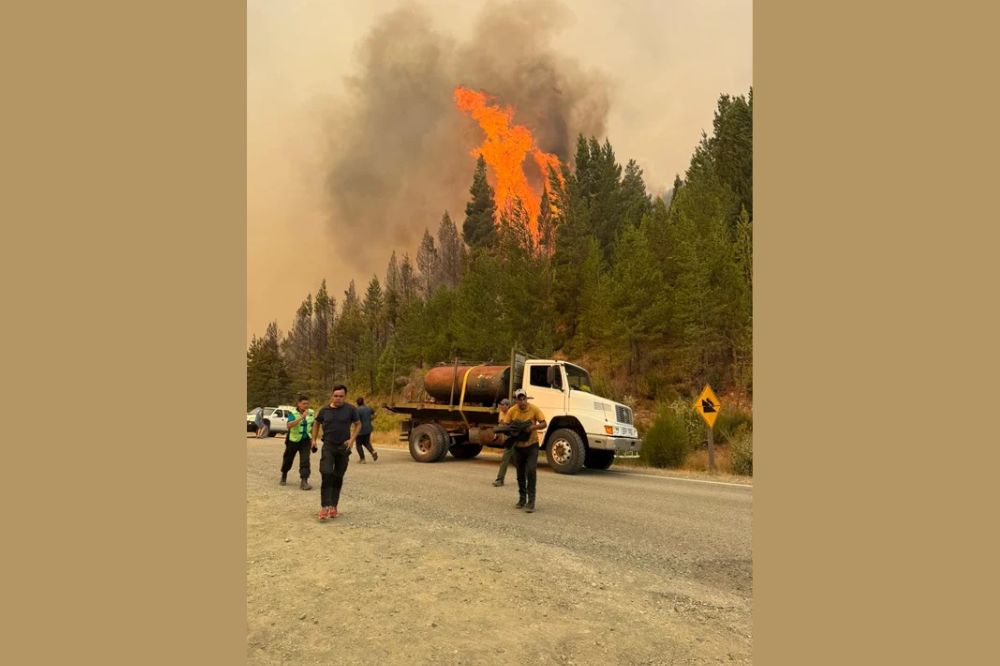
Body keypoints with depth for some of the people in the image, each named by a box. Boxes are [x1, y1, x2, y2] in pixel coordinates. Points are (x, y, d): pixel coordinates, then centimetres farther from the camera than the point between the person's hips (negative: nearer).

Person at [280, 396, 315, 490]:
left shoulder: (311, 413, -1)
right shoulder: (293, 413, -15)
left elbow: (313, 426, 13)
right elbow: (289, 425, -32)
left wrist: (313, 440, 11)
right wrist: (302, 417, -39)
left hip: (305, 440, 2)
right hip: (293, 440, -2)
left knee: (305, 461, -12)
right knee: (288, 460, 15)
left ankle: (304, 481, -14)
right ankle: (284, 476, 42)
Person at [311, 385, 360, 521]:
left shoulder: (350, 409, -5)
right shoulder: (324, 410, -1)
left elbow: (358, 424, 7)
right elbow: (316, 423, 17)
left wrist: (352, 439, -5)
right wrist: (314, 440, 11)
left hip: (343, 448, 0)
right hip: (328, 446, 0)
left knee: (338, 478, 8)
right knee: (326, 475, -15)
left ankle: (333, 506, 20)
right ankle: (324, 507, -14)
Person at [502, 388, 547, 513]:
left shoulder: (534, 409, -15)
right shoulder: (512, 411, -11)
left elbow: (543, 424, -12)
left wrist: (533, 427, -30)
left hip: (532, 444, -3)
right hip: (518, 446, 3)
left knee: (531, 471, -16)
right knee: (520, 474, 14)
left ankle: (531, 501, -7)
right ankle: (522, 498, 31)